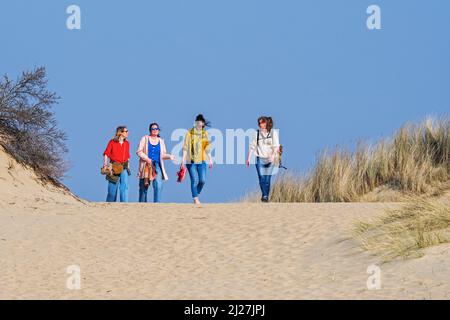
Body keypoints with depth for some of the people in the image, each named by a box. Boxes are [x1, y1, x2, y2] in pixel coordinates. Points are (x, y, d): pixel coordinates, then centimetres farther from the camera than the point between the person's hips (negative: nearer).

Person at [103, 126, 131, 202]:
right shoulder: (112, 142, -2)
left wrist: (128, 166, 15)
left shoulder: (127, 143, 11)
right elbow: (106, 154, -2)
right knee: (113, 187, 1)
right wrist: (105, 165, -11)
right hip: (114, 167, -3)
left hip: (124, 167, 3)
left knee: (124, 186, -9)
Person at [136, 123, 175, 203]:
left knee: (158, 185, -19)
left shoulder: (161, 141, 12)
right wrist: (147, 158, -15)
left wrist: (169, 156, -5)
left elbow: (163, 154, 15)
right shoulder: (145, 139, 4)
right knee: (144, 187, 5)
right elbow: (139, 151, -2)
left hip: (157, 165, 1)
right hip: (146, 165, -1)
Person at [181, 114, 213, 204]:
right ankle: (195, 199, -1)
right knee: (195, 180, -8)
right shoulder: (189, 133, -3)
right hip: (191, 161, -3)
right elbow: (185, 147, -3)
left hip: (201, 161, 3)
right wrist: (183, 159, -8)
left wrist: (210, 159, 13)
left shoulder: (205, 134, 9)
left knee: (203, 180, -4)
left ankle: (197, 194, 20)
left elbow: (207, 148, 15)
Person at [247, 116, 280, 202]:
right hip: (260, 159, 2)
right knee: (261, 178, -8)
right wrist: (249, 158, 6)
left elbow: (276, 146, -6)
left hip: (269, 159, -2)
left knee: (267, 178, -5)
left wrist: (272, 156, -19)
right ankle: (264, 194, 3)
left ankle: (266, 196, 5)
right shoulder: (257, 133, 7)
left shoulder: (273, 132, 0)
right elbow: (252, 146, 10)